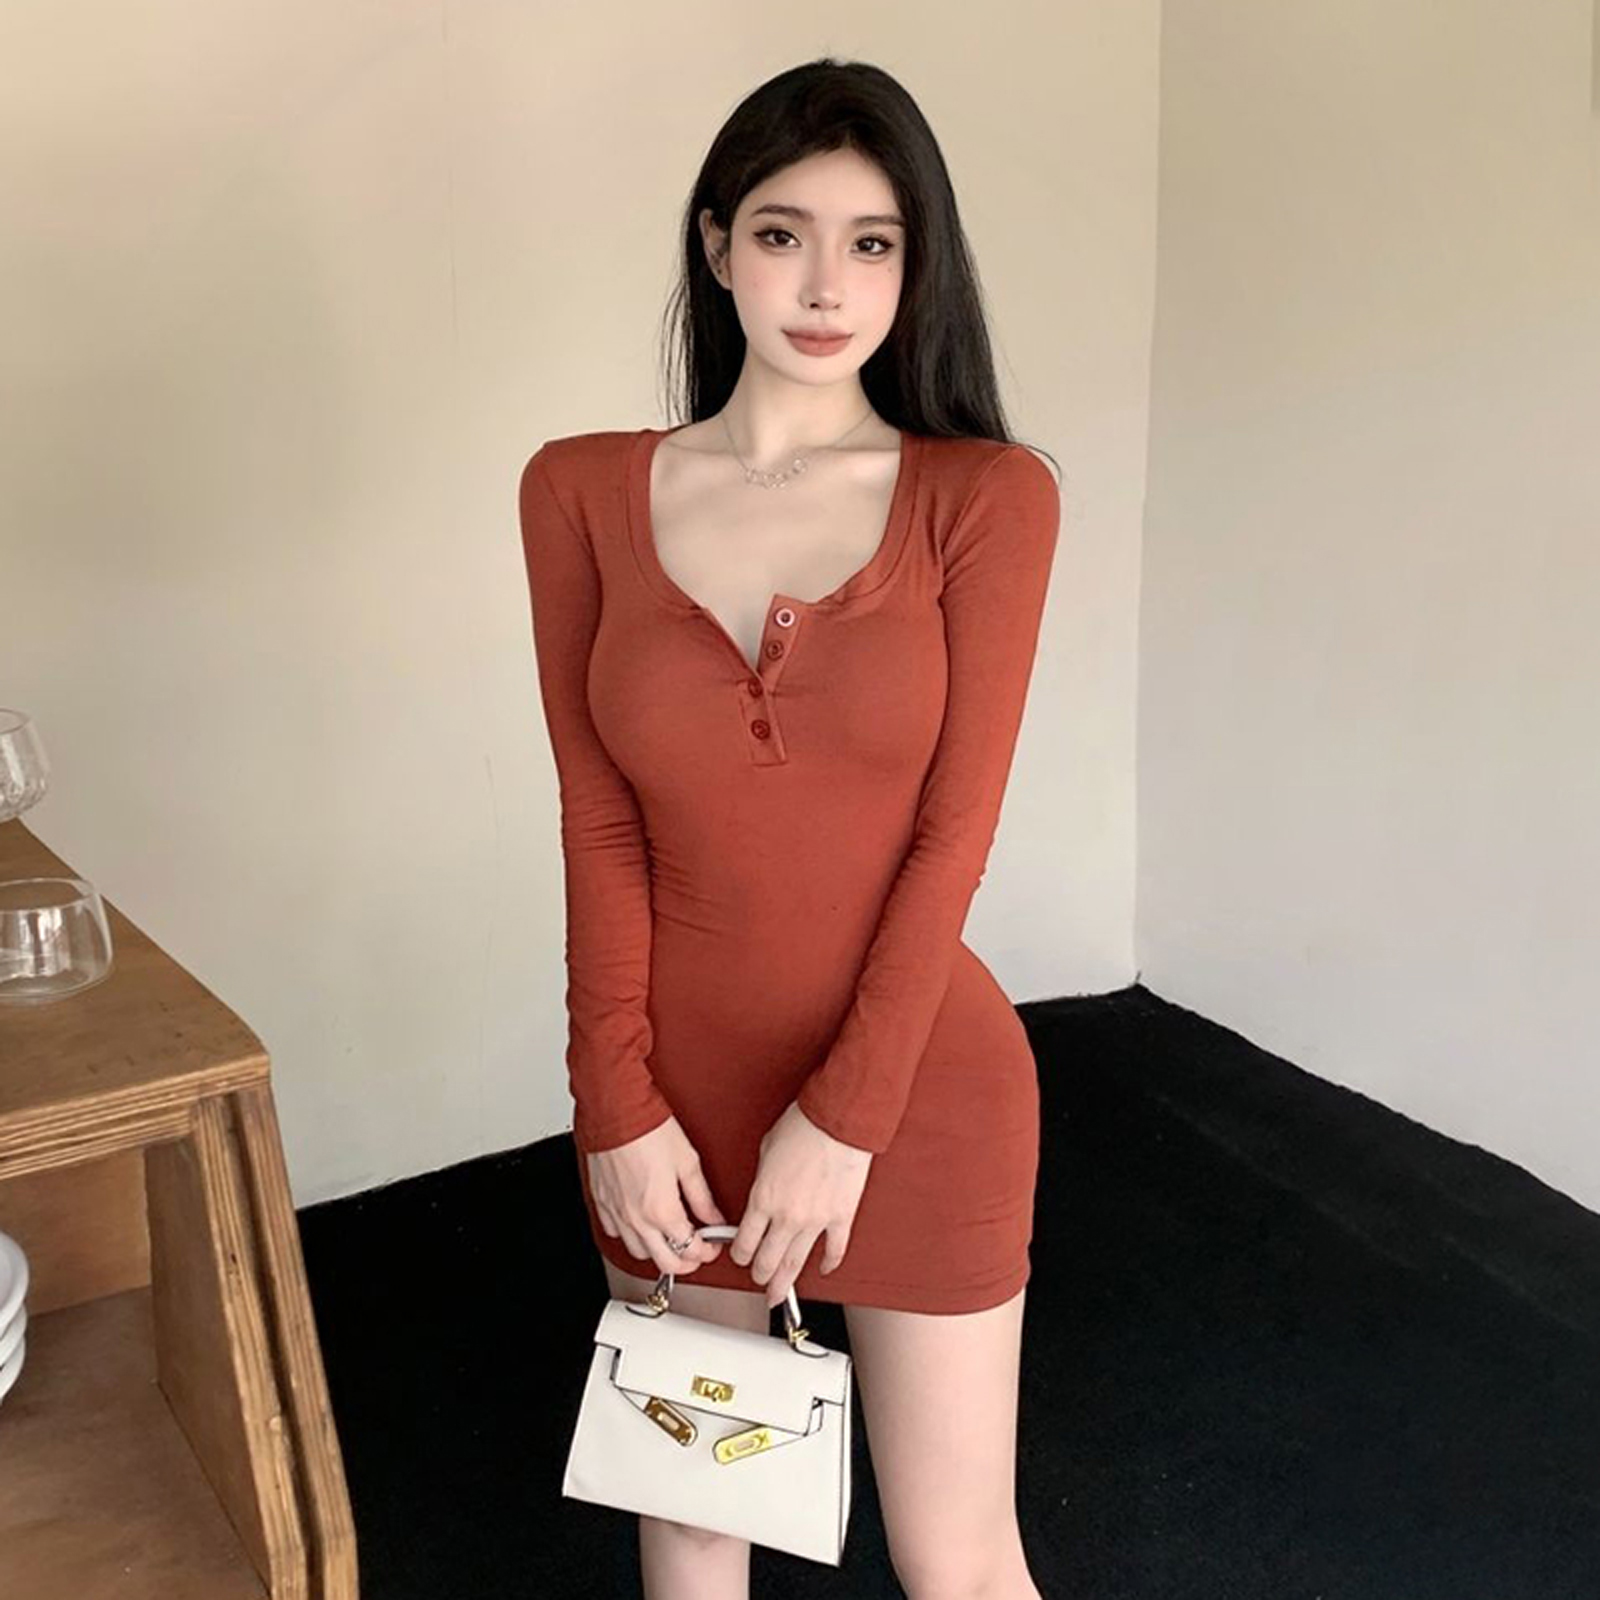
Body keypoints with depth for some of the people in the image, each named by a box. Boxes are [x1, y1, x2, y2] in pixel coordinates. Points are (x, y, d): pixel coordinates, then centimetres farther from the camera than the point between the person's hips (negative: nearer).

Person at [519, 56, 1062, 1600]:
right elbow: (600, 823, -4)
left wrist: (842, 1118, -13)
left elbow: (954, 828, -11)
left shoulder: (987, 495, -8)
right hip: (676, 1083, 2)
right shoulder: (583, 491, -3)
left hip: (916, 1082, -2)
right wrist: (620, 1107, -7)